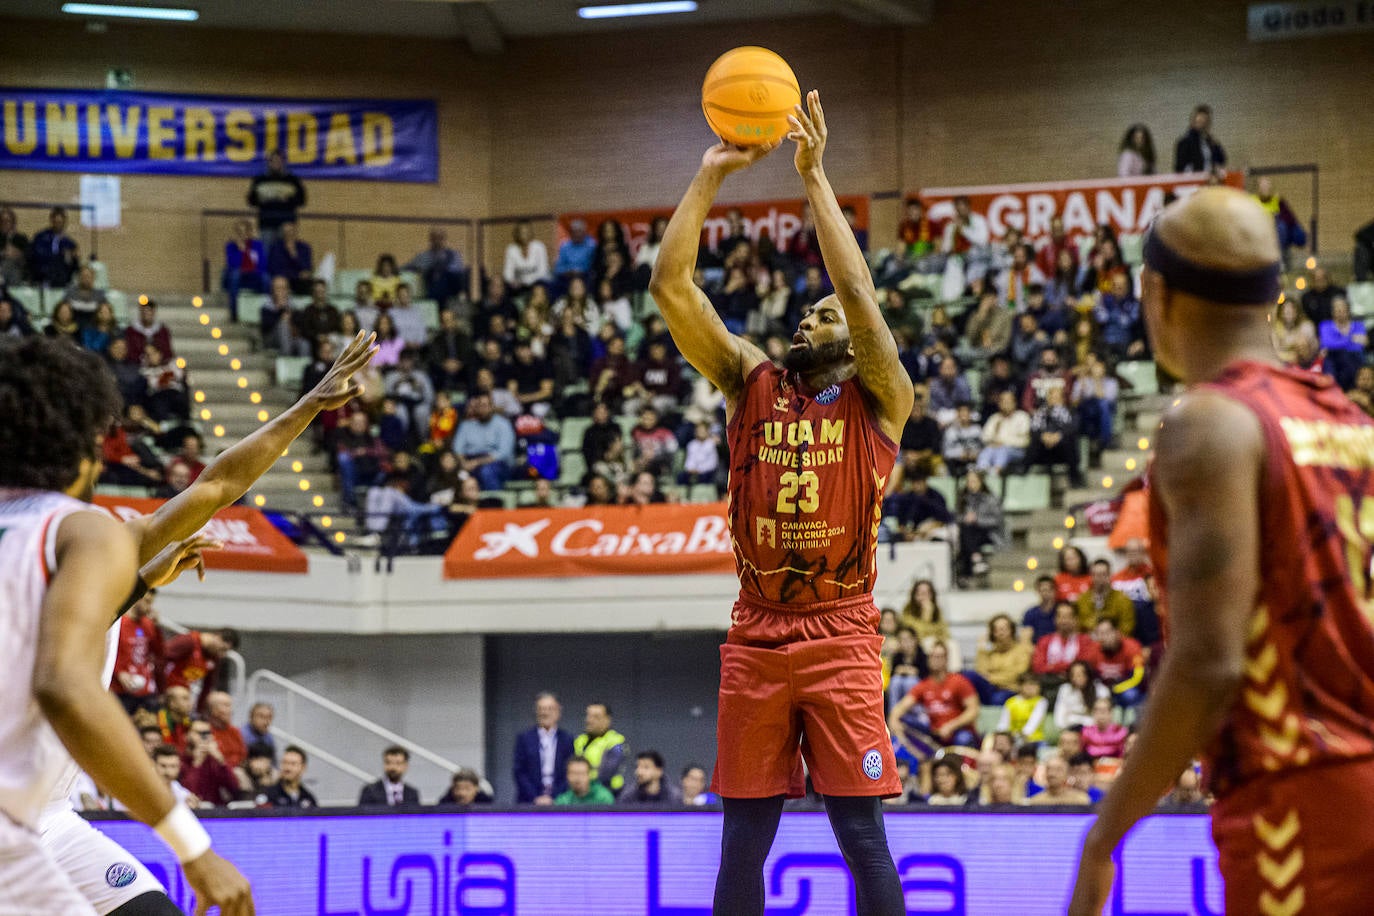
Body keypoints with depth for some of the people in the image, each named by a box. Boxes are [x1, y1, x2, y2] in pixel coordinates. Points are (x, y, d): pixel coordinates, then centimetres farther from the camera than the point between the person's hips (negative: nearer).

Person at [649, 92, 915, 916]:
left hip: (841, 638, -3)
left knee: (862, 834, -5)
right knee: (743, 839, 5)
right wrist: (711, 176, -1)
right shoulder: (751, 384, 12)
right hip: (755, 638, 3)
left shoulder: (878, 399, 3)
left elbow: (859, 291, -12)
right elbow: (671, 285, 4)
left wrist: (815, 176, -9)